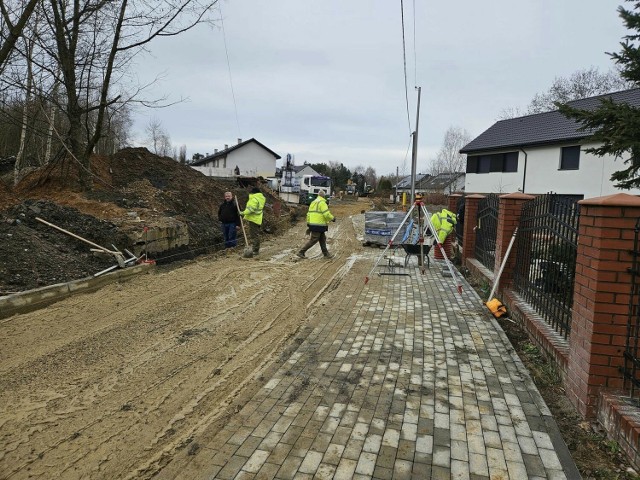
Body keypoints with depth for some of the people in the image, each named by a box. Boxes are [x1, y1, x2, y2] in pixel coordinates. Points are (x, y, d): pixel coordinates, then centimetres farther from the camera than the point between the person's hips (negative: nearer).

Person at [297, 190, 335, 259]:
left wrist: (308, 225, 20)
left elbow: (309, 214, 17)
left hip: (313, 224, 9)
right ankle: (301, 252, -3)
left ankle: (326, 254, 20)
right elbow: (326, 214, -19)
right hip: (318, 225, -9)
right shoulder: (322, 203, -11)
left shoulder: (313, 203, 17)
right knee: (313, 240, -5)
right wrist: (332, 218, -1)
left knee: (322, 239, 15)